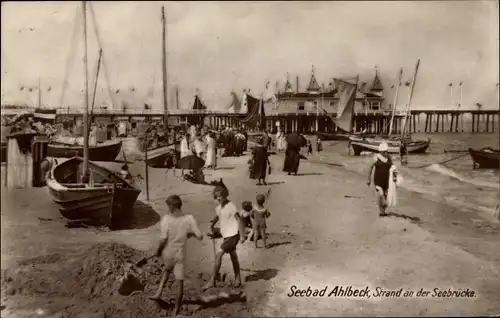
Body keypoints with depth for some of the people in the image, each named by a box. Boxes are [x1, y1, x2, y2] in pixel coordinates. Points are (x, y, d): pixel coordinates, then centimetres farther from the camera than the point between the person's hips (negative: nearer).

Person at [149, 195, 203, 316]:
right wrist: (191, 233, 6)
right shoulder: (189, 219, -15)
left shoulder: (166, 218, -18)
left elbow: (163, 239, -17)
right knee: (180, 281, 13)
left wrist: (158, 250, 0)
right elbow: (200, 237, -13)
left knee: (168, 269, 34)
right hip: (180, 254, -1)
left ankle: (159, 292, 23)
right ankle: (176, 310, 21)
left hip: (168, 252, 1)